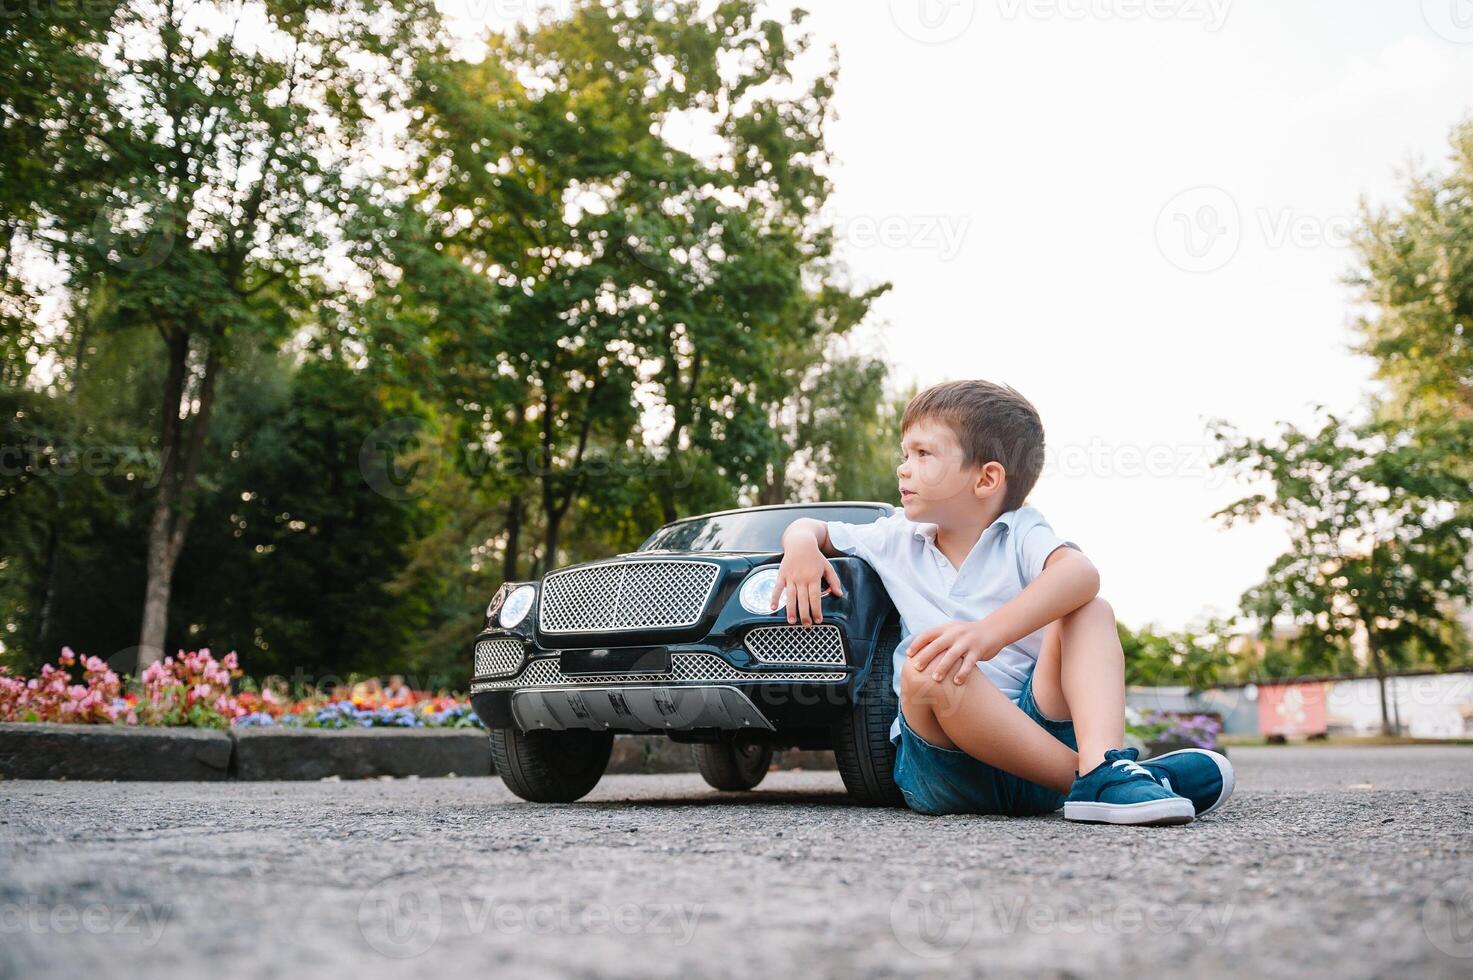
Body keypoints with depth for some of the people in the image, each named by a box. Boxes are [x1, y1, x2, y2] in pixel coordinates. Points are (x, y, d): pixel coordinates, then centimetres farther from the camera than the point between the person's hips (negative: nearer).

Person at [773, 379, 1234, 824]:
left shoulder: (1021, 532, 4)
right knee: (925, 671, -32)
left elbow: (1080, 573, -19)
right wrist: (803, 547, 0)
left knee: (1090, 611, -16)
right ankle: (1089, 778, -32)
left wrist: (991, 631, -37)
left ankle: (1103, 765, -38)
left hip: (1037, 725, 0)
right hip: (943, 756, 0)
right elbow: (809, 527, 27)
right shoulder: (896, 540, 15)